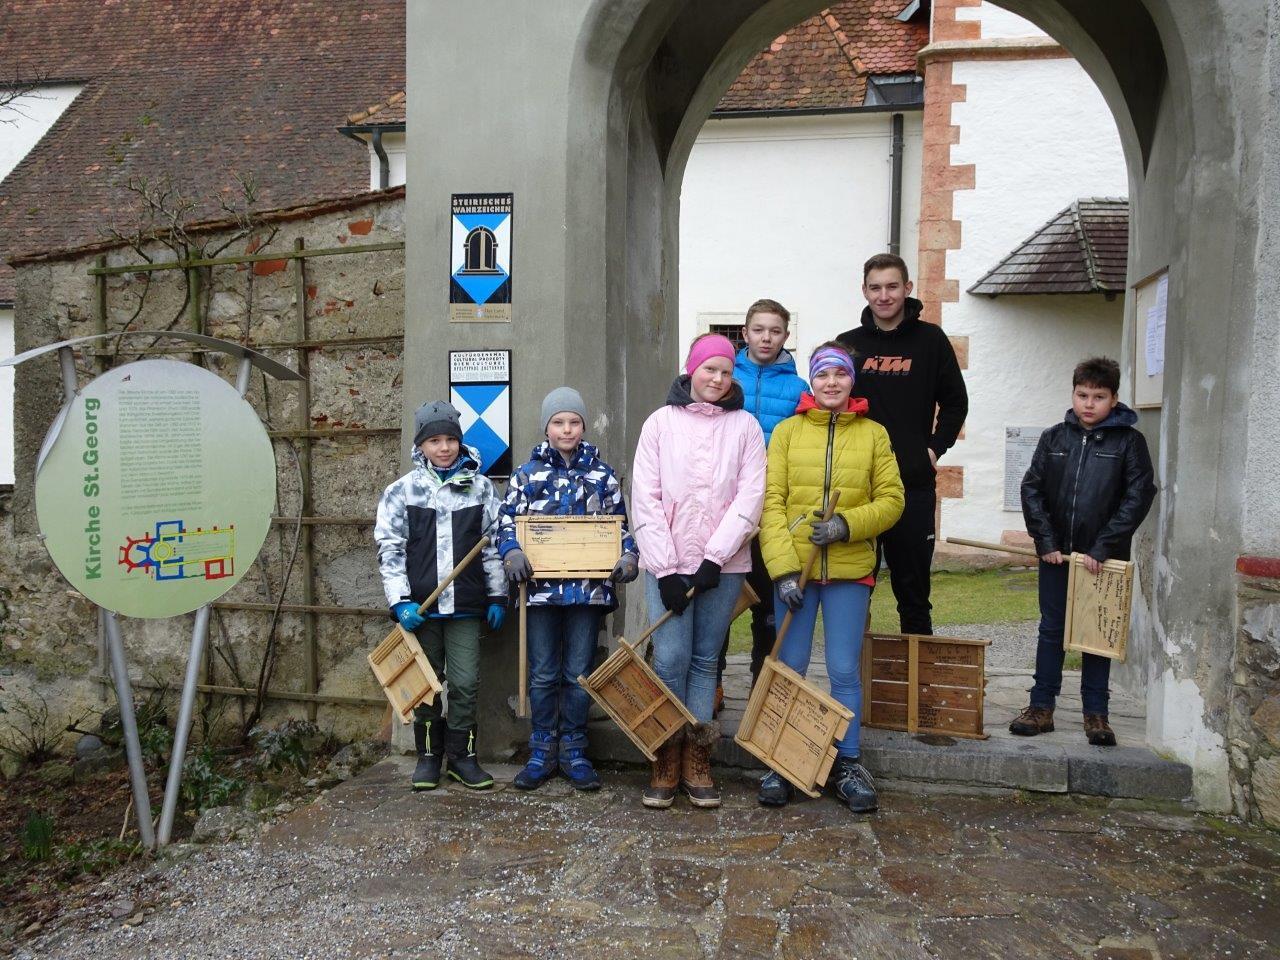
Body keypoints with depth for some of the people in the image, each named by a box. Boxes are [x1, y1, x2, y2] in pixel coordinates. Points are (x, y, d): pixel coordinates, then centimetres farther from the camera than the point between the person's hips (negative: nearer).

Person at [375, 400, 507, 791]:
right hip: (420, 606, 0)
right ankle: (428, 755, 24)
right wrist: (400, 601, -9)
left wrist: (497, 597, 6)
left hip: (465, 605, 0)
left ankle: (462, 756, 18)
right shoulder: (402, 490, 1)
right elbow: (389, 548, -1)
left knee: (465, 684, 3)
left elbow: (493, 544, 8)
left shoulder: (480, 487, 4)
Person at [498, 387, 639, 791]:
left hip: (588, 587, 0)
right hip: (542, 587, 0)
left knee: (579, 673, 7)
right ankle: (542, 752, 19)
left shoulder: (602, 473, 9)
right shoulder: (527, 473, 6)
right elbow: (507, 520, 4)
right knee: (543, 674, 7)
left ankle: (574, 752, 19)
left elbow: (620, 523, 11)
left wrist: (628, 555, -7)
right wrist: (512, 552, -15)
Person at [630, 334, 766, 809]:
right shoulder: (661, 422, 3)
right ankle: (667, 760, 10)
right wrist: (666, 569, -9)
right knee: (670, 659, -5)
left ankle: (696, 760, 17)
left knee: (705, 660, 7)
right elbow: (645, 500, -2)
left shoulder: (745, 426, 5)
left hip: (723, 564, 1)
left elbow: (750, 497, -2)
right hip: (667, 563, -1)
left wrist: (715, 556, -11)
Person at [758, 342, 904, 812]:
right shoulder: (788, 430, 3)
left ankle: (848, 763, 21)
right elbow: (771, 502, -3)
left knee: (845, 671, 5)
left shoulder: (873, 434, 6)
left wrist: (847, 524, -13)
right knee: (789, 668, 7)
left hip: (850, 569, 0)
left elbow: (891, 500, 4)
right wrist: (782, 568, -11)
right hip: (793, 567, 0)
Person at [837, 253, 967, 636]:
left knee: (912, 583, 7)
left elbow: (955, 402, 9)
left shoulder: (930, 339, 3)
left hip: (914, 483, -1)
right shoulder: (848, 343, 7)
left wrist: (935, 448, -1)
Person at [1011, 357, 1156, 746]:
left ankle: (1096, 713, 16)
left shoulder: (1129, 441, -2)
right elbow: (1032, 489, 3)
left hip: (1102, 558, -2)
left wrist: (1102, 548, -14)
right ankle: (1041, 707, 16)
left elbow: (1139, 496, -8)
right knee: (1051, 629, 8)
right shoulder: (1054, 437, 5)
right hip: (1056, 554, 2)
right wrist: (1046, 542, -6)